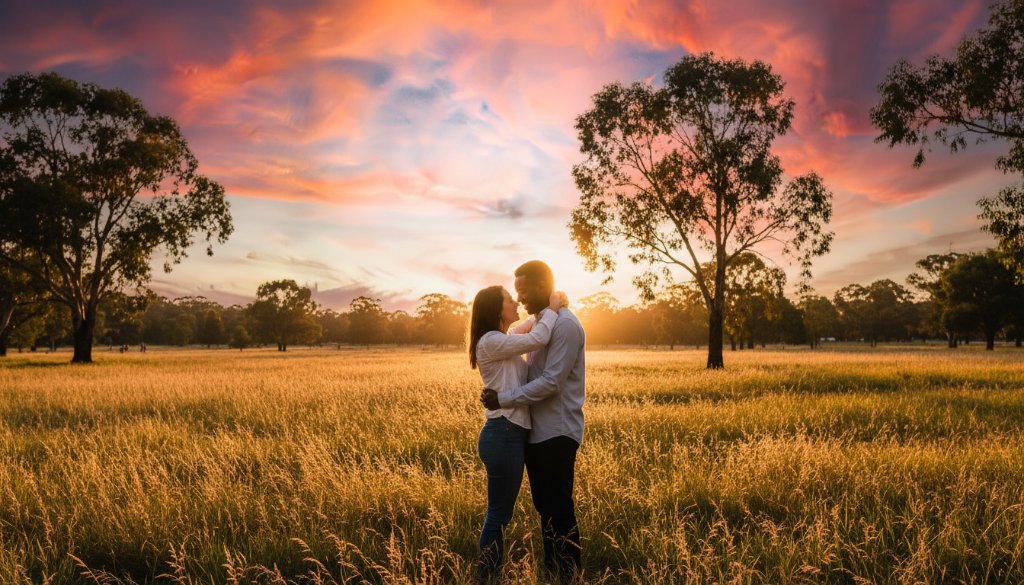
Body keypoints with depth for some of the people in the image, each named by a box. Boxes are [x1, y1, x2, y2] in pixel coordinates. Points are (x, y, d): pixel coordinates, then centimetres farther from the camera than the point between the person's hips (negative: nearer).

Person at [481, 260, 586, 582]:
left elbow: (551, 383, -20)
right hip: (536, 431, 9)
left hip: (557, 433, -9)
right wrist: (500, 393, 3)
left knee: (560, 510, -1)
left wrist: (503, 399, -19)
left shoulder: (565, 324, -14)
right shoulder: (539, 323, 14)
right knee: (544, 507, 15)